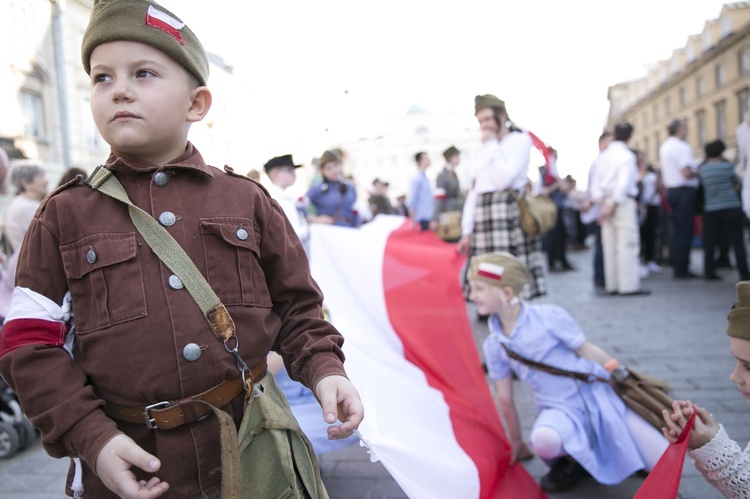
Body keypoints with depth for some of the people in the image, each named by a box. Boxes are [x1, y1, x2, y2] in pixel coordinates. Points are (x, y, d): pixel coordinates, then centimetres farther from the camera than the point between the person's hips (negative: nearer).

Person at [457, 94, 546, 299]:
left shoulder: (520, 140, 3)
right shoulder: (482, 150, 21)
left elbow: (504, 178, -12)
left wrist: (492, 145, -3)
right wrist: (466, 231, 11)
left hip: (509, 213, -6)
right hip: (483, 217, 6)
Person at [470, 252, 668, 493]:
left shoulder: (550, 316, -14)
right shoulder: (493, 345, -2)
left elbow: (590, 352, -4)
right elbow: (504, 398, 8)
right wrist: (517, 443, 18)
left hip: (599, 398, -2)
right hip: (561, 411, 2)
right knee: (543, 440, -35)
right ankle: (571, 459, 1)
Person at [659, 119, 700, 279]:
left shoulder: (664, 147, 14)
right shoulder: (682, 147, -14)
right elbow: (686, 173, -22)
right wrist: (698, 172, -5)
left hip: (671, 190, 9)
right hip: (684, 191, -9)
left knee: (677, 230, 12)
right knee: (685, 231, -5)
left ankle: (677, 267, 15)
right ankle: (681, 269, -3)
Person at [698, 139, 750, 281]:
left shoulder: (702, 169, 3)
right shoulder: (727, 166, -7)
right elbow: (736, 185, 4)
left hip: (710, 210, 4)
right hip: (731, 207, -4)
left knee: (710, 242, 7)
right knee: (737, 241, 1)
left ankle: (709, 271, 6)